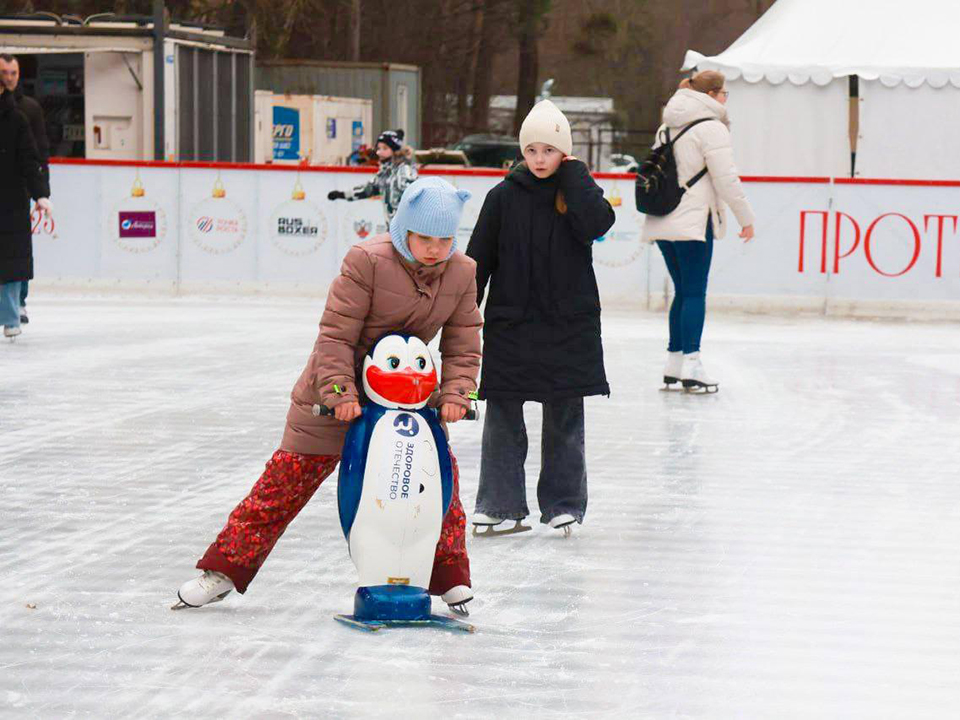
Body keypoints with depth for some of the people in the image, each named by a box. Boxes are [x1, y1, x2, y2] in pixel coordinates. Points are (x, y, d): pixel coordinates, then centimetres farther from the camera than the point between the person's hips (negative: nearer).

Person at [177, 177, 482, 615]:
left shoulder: (463, 274, -7)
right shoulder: (367, 261, -22)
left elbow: (463, 347, -2)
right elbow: (335, 335, -20)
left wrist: (454, 394, -18)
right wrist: (341, 392, -30)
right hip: (337, 390, -4)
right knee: (288, 477, -3)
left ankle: (450, 577, 12)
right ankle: (224, 569, 4)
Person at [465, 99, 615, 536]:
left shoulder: (577, 189, 0)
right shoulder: (505, 196, 0)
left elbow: (596, 224, -22)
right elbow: (478, 258, 3)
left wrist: (572, 174, -14)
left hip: (568, 323, 0)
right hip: (509, 321, 1)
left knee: (564, 418, 7)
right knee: (502, 416, 3)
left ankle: (563, 503, 16)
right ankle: (500, 503, 11)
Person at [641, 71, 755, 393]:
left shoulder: (667, 128, 16)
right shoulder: (711, 128, -10)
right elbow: (726, 179, -13)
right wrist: (746, 217, -3)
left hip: (663, 221, 8)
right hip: (693, 222, -8)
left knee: (683, 291, 14)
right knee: (695, 293, -5)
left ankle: (674, 364, 13)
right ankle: (691, 366, -9)